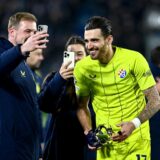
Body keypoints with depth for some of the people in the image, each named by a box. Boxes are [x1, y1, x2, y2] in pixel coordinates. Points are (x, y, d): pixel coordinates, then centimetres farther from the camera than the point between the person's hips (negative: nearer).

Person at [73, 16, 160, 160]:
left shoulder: (134, 59, -11)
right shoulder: (82, 67, -1)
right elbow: (82, 106, 12)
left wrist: (134, 124, -21)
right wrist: (88, 133, -3)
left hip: (136, 139, -3)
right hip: (104, 141, 3)